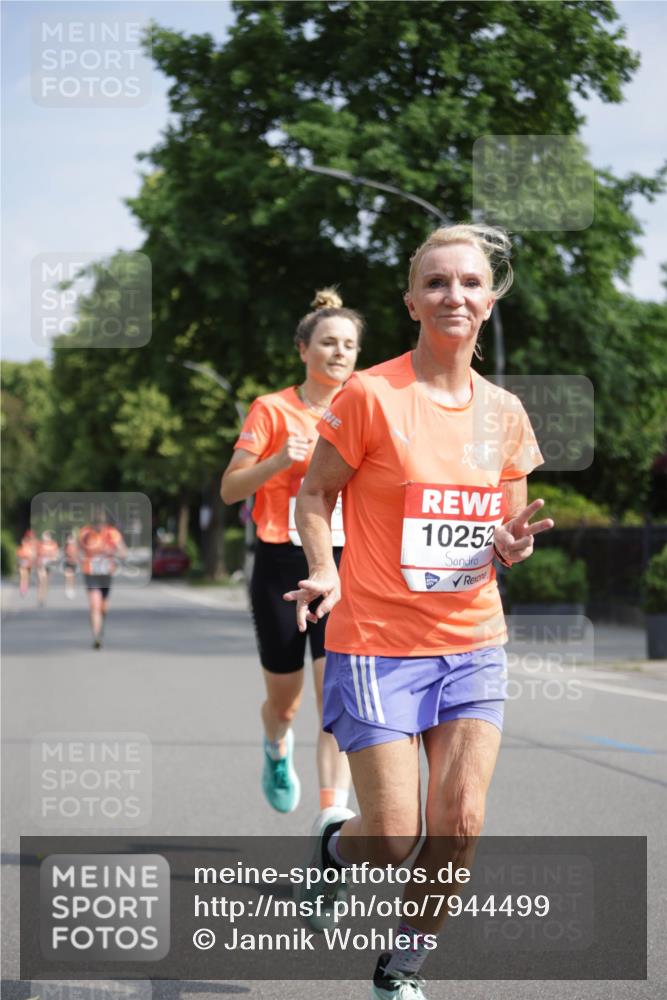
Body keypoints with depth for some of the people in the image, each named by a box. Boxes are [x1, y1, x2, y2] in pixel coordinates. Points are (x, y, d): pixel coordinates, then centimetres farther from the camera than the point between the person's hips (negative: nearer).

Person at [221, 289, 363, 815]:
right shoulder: (272, 409, -2)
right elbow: (230, 489, -4)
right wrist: (279, 461, -20)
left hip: (343, 566, 1)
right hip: (282, 566, -1)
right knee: (284, 700, 12)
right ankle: (278, 751, 48)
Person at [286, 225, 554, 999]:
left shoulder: (503, 412, 6)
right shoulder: (370, 396, -10)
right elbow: (315, 493, -1)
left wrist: (512, 545, -7)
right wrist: (324, 573, -17)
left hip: (473, 645, 4)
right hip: (377, 644, -4)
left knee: (460, 825, -5)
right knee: (394, 839, -5)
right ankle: (334, 845, 32)